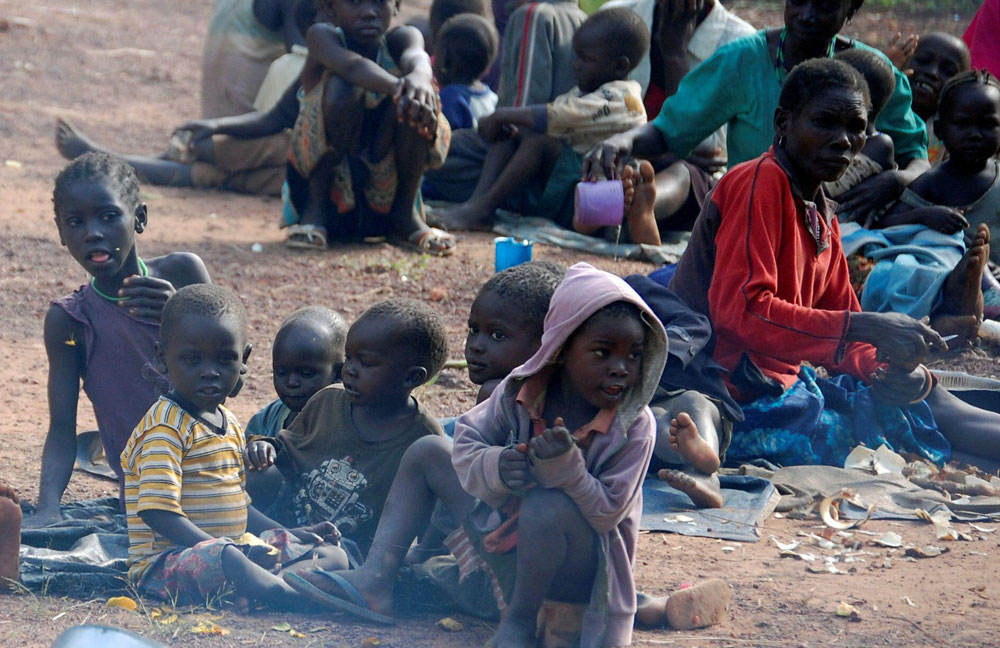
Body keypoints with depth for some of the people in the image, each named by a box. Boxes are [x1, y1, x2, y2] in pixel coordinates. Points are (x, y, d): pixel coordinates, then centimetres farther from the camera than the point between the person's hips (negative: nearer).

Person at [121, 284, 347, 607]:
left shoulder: (229, 424, 18)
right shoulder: (165, 427, -13)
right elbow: (157, 510, -22)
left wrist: (290, 535, 14)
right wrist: (219, 547, -28)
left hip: (235, 548, 10)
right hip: (164, 563, -10)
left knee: (333, 554, -1)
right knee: (226, 561, -41)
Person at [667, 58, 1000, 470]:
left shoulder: (822, 218, 18)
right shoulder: (762, 182, -11)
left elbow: (840, 336, 17)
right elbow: (739, 311, -23)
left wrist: (890, 372, -7)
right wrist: (864, 328, -25)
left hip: (785, 385, 10)